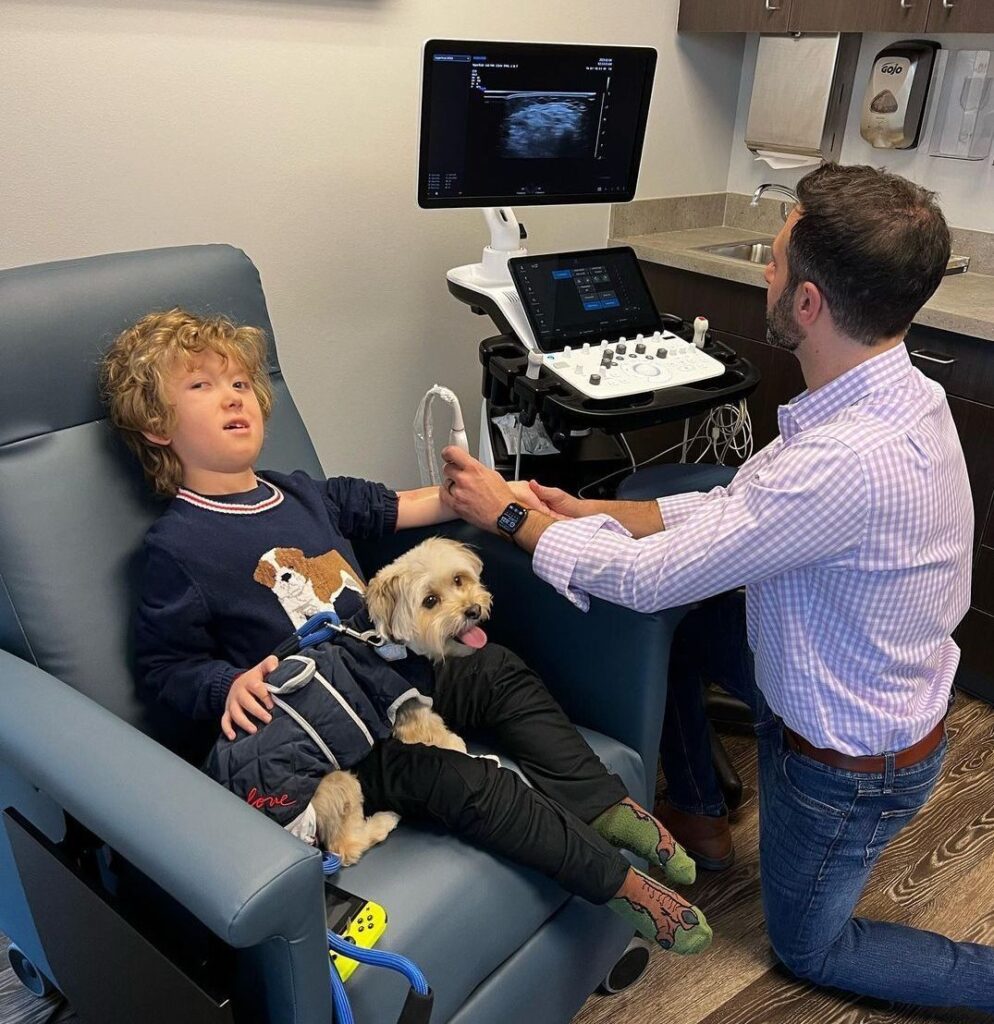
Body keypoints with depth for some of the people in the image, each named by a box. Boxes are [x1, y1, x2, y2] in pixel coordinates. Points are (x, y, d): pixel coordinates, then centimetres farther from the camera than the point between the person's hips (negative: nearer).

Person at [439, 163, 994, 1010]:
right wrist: (589, 512, -7)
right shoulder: (894, 394, -9)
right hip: (848, 683, 8)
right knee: (673, 623, 14)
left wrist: (511, 516, -16)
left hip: (851, 762, -8)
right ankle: (700, 816, 30)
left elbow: (651, 577, -29)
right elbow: (734, 506, -2)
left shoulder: (852, 462, -39)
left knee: (808, 948, 17)